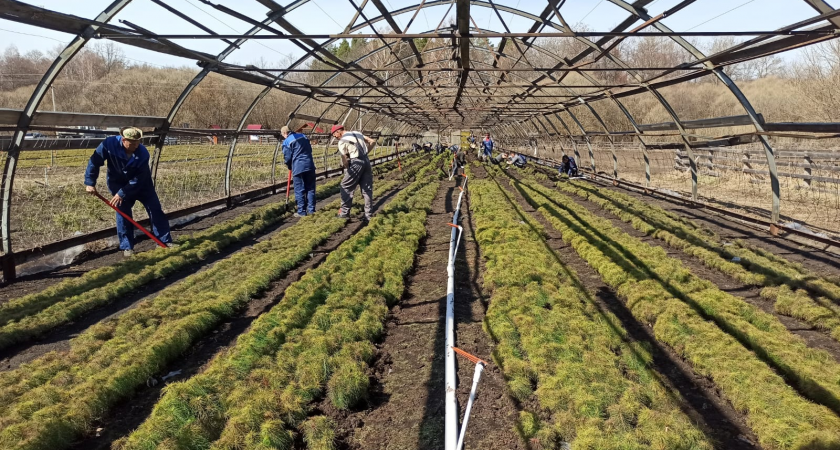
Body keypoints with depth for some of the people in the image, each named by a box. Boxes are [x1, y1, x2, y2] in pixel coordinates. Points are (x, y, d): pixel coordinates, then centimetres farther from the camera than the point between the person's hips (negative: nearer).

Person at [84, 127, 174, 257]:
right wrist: (90, 183, -19)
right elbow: (94, 161, -17)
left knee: (155, 209, -1)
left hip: (141, 183, 0)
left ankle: (165, 241, 8)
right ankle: (127, 246, 4)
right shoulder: (109, 144, -28)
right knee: (122, 212, -6)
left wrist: (123, 193, -29)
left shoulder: (143, 153, -29)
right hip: (118, 182, 0)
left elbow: (138, 179, -27)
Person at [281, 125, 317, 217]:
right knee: (310, 188, 12)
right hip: (309, 165, 5)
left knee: (299, 190, 2)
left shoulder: (286, 141, -2)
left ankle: (301, 211, 5)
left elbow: (287, 157, -1)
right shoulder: (303, 136, 15)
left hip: (298, 167, -5)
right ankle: (311, 209, 16)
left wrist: (289, 166, 16)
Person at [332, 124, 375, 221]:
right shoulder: (358, 133, 14)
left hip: (356, 163, -7)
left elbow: (344, 160, -11)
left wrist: (347, 170, 6)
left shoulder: (342, 141, -7)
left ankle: (344, 212, 8)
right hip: (366, 161, 7)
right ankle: (368, 215, 11)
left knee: (346, 186, 6)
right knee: (367, 189, 9)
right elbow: (372, 142, 14)